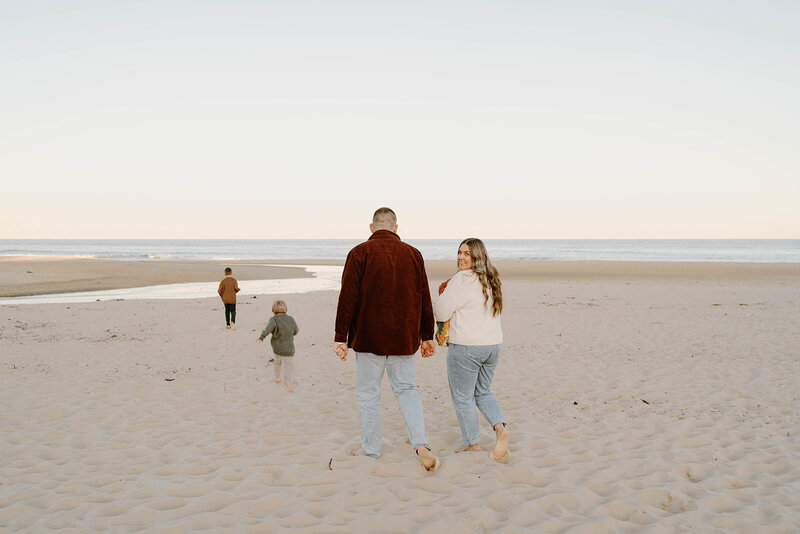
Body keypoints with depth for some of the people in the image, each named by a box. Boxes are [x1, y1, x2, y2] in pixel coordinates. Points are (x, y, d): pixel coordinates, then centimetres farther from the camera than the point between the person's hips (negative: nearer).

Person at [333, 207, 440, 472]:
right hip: (404, 338, 3)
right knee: (406, 389, 15)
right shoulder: (413, 254, 3)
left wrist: (340, 337, -6)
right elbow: (424, 300, 6)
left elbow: (348, 298, -10)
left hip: (369, 338, -3)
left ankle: (371, 450, 21)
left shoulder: (359, 253, -7)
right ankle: (421, 444, 1)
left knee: (368, 393, 10)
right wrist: (426, 336, 14)